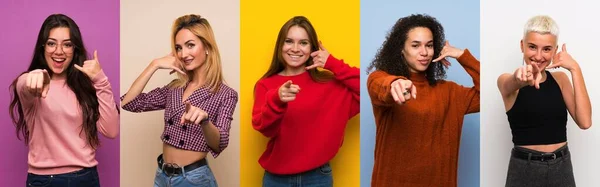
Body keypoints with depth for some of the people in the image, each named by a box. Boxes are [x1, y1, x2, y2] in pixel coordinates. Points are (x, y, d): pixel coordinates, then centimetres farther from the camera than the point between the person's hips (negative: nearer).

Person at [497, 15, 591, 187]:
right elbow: (511, 85, -32)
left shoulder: (560, 79, 5)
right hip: (525, 170, -3)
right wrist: (521, 77, -54)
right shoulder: (507, 81, -6)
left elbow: (584, 122, -9)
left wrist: (575, 69, -11)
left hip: (562, 168, 4)